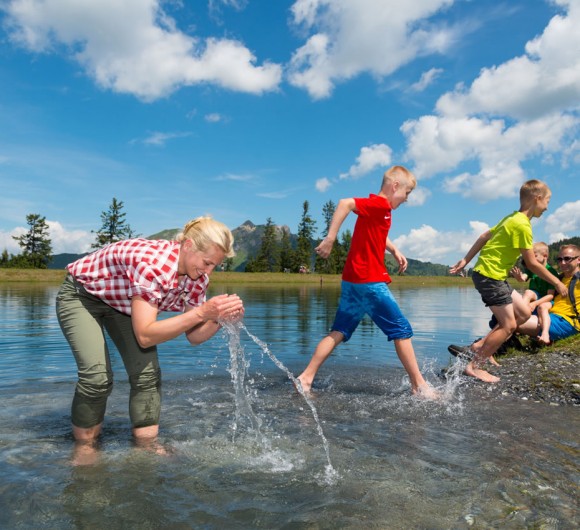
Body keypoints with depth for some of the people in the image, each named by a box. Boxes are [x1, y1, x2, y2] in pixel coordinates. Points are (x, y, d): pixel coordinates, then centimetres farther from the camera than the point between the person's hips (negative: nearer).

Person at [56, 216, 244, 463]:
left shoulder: (197, 278, -17)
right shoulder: (153, 264, -40)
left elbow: (194, 336, -11)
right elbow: (145, 336, -42)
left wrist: (220, 317, -30)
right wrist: (201, 313, -46)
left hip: (121, 302, 6)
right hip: (80, 295, -6)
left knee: (147, 374, -8)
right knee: (98, 376, -20)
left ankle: (147, 447, 5)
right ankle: (84, 449, 4)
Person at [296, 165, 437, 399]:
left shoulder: (378, 209, 18)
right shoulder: (379, 204, -11)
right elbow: (345, 203, -25)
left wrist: (395, 251, 24)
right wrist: (330, 239, -29)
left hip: (353, 282, 10)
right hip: (369, 281, -10)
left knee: (339, 332, 10)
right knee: (401, 329, 2)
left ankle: (306, 377, 8)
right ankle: (419, 385, 11)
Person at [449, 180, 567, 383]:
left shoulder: (512, 218, 13)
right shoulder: (522, 225, -16)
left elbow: (484, 237, 15)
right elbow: (532, 264, -14)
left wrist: (465, 261, 16)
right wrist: (556, 282, -3)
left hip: (494, 276, 10)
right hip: (490, 276, -10)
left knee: (524, 312, 13)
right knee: (509, 325, -6)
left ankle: (480, 346, 13)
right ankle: (474, 367, -1)